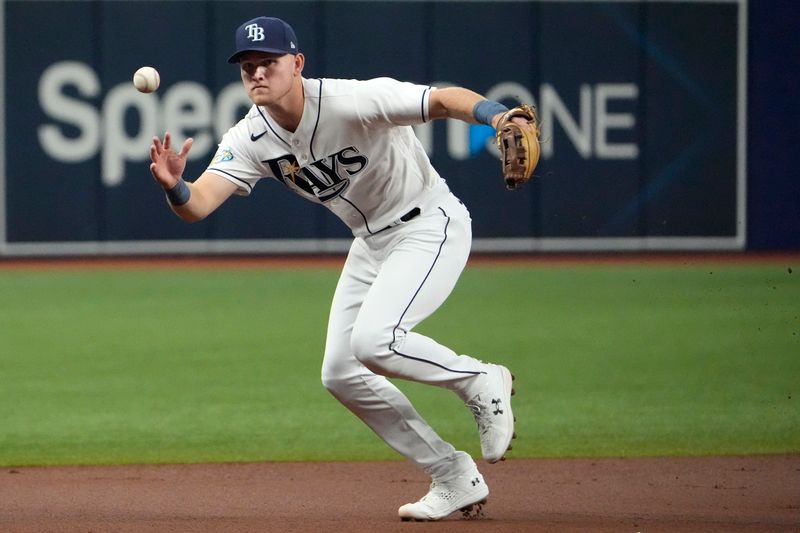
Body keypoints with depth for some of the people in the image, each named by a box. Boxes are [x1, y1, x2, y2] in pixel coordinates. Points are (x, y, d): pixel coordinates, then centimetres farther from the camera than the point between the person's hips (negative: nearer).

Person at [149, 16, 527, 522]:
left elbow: (443, 99, -36)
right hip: (372, 241, 8)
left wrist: (495, 115, -57)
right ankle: (456, 480, 12)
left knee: (373, 339, -28)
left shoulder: (353, 101, -27)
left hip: (432, 225, -8)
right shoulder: (250, 139, -9)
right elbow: (197, 205, -21)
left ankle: (482, 382, -2)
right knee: (341, 373, 4)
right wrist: (174, 186, -45)